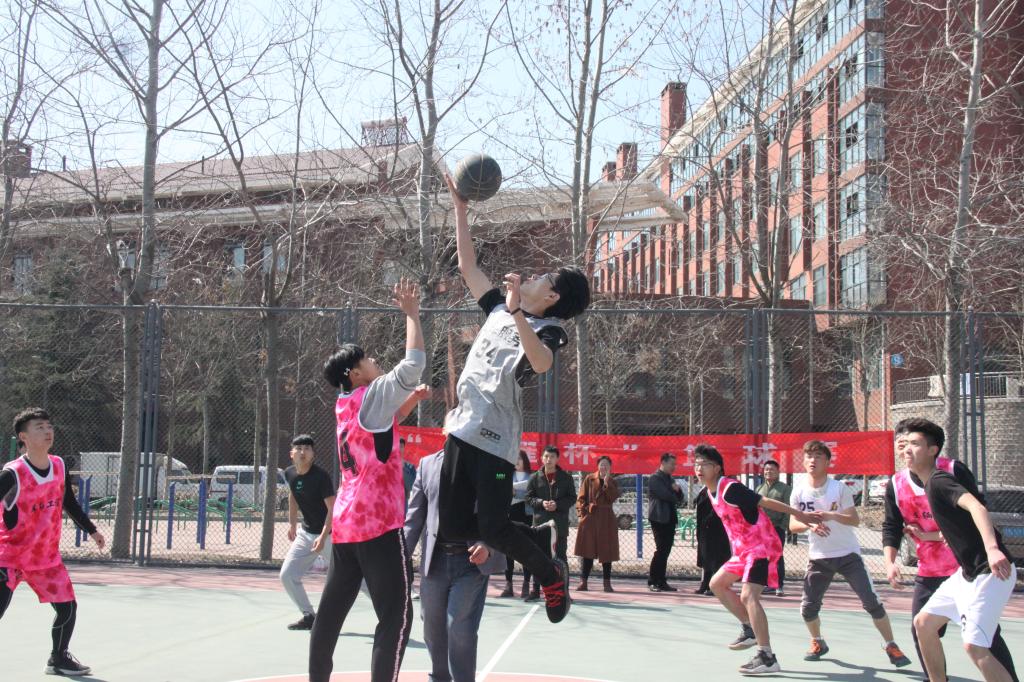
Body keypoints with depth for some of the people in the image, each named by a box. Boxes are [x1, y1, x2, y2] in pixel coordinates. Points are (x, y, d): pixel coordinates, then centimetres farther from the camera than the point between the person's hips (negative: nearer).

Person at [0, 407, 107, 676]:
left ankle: (58, 659, 33)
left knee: (68, 607, 9)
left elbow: (70, 503, 14)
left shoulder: (59, 466, -2)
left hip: (46, 556, 6)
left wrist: (91, 530, 20)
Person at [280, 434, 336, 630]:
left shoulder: (321, 476, -21)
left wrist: (323, 537, -32)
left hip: (329, 534, -6)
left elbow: (333, 509, -22)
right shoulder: (290, 474, -2)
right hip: (306, 532, 7)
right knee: (287, 575, 0)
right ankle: (309, 616, 13)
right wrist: (292, 523, 18)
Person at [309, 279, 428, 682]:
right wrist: (411, 314, -9)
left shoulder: (346, 405, 14)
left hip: (345, 523, 9)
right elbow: (414, 364, -19)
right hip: (378, 525, -9)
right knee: (396, 617, -6)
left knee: (332, 610, 12)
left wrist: (413, 398, 20)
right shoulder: (370, 395, -9)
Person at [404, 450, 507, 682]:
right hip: (435, 561, 3)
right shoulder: (428, 464, 8)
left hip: (473, 561, -3)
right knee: (433, 630, 14)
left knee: (460, 630, -9)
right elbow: (415, 515, 9)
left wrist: (488, 548, -20)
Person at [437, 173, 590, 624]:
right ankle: (525, 533, 29)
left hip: (495, 439, -7)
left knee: (491, 528, -12)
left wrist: (517, 311, -35)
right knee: (453, 528, 3)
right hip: (462, 428, 7)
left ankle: (550, 573, 15)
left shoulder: (548, 330, -6)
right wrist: (460, 208, 21)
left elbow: (540, 364, -30)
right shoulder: (499, 308, 14)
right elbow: (467, 266, 23)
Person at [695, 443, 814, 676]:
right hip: (743, 549, 10)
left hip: (762, 547, -10)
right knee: (717, 584, 16)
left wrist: (798, 513, -25)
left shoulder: (730, 489, -21)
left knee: (748, 596, -22)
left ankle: (767, 658, -24)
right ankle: (750, 629, 23)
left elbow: (764, 501, -24)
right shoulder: (712, 492, 8)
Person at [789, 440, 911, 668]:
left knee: (872, 602, -8)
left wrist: (832, 516, -32)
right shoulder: (799, 493, -2)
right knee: (808, 607, -2)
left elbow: (855, 520, -15)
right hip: (818, 557, 2)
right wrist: (810, 524, -23)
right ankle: (818, 643, 25)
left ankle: (890, 645, 8)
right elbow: (793, 525, -2)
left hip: (847, 554, -2)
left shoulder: (839, 488, -10)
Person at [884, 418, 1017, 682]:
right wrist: (890, 562, -14)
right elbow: (891, 527, 1)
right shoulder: (896, 485, -5)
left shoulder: (955, 471, -16)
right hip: (929, 573, 4)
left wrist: (932, 535, -19)